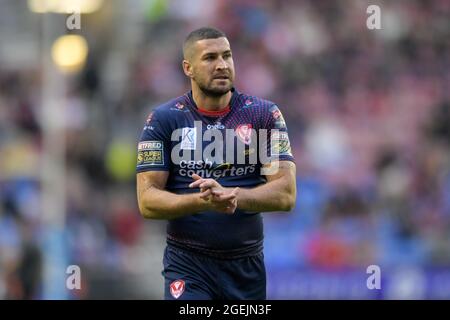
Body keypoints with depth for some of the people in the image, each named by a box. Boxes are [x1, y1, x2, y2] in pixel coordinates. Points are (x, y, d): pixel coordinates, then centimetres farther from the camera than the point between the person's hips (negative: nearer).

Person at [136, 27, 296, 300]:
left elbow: (286, 194, -5)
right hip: (187, 264, -2)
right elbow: (147, 201, -5)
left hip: (247, 265, 2)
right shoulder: (163, 120, 0)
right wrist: (202, 201, -23)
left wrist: (230, 195, -22)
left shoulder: (264, 114, 2)